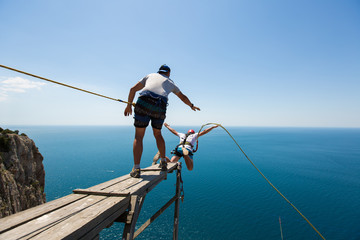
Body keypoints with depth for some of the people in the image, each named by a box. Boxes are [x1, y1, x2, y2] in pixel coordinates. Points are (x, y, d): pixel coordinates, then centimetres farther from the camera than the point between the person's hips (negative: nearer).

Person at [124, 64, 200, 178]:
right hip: (160, 108, 1)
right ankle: (163, 162, 27)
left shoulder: (150, 76, 29)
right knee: (157, 134, 23)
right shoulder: (170, 82, 30)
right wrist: (192, 106, 58)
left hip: (143, 103, -1)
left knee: (139, 136, 3)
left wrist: (129, 105, 31)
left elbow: (133, 89, 24)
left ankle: (136, 169, -4)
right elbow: (183, 97, 42)